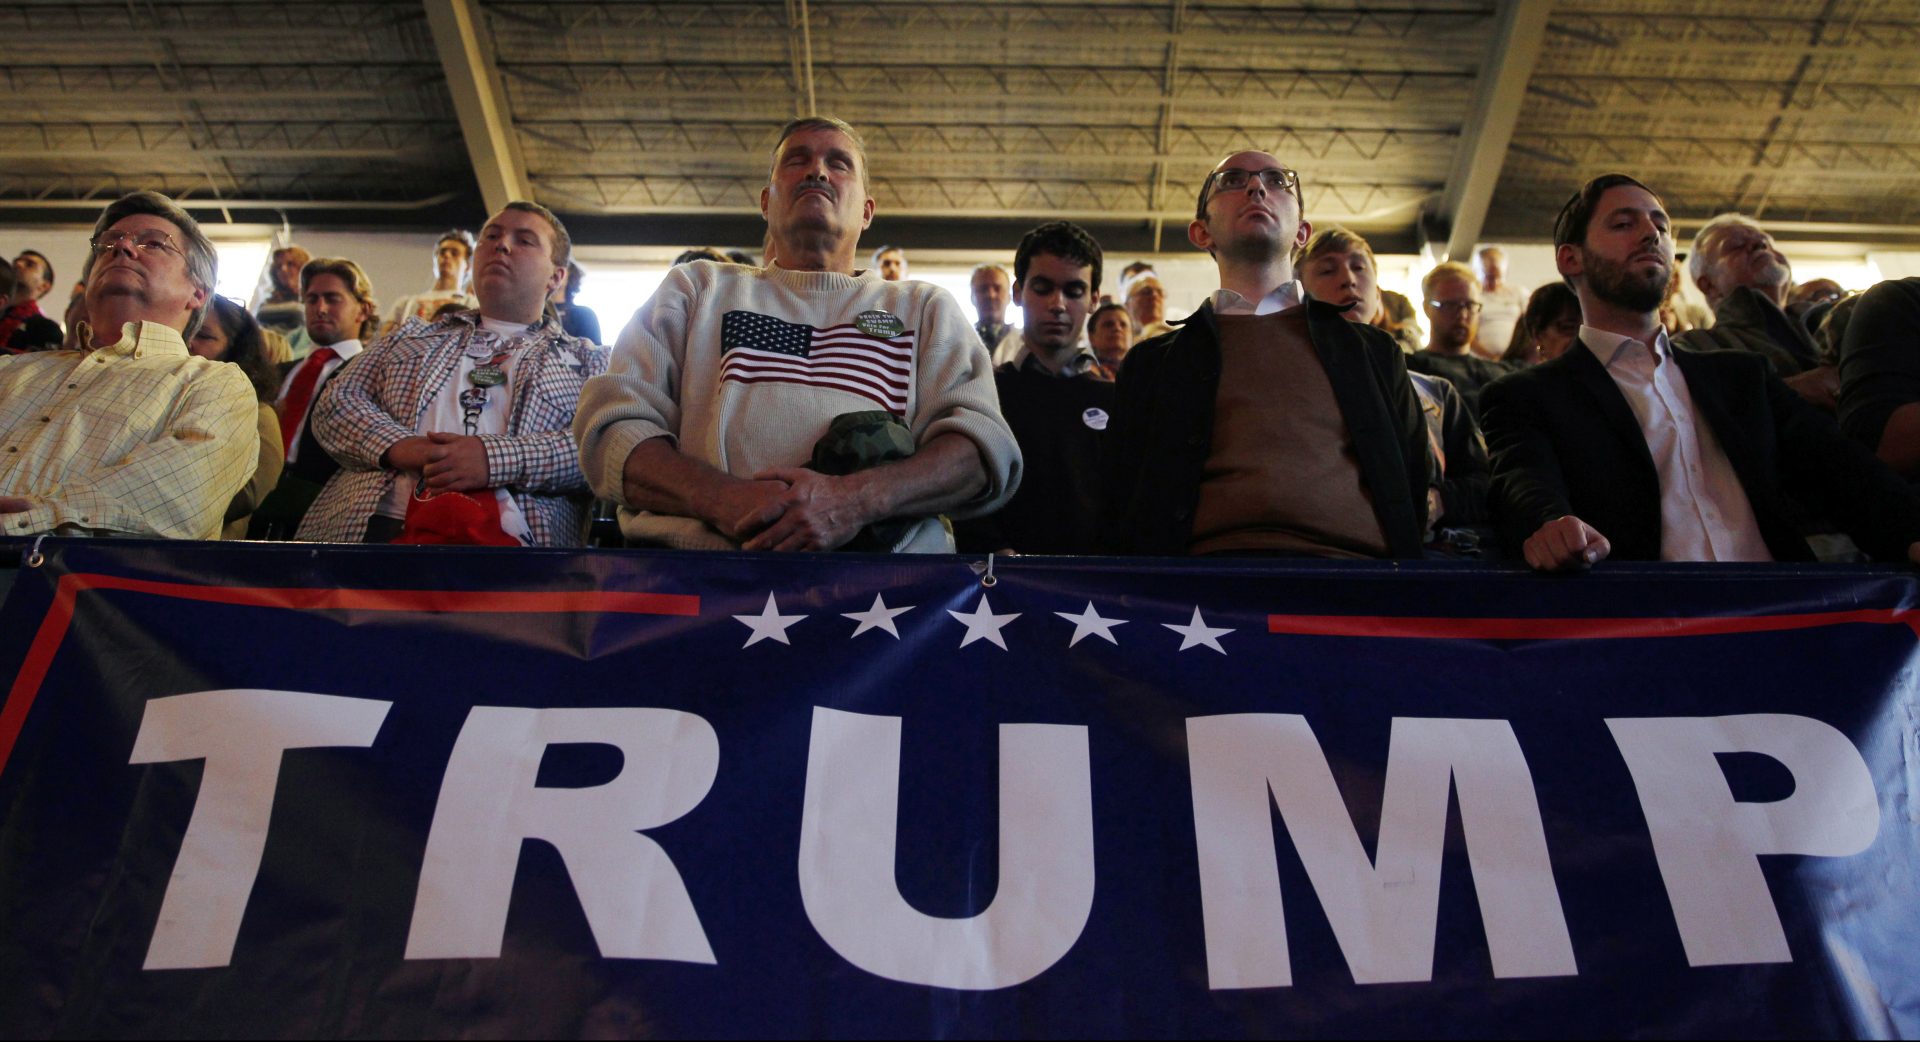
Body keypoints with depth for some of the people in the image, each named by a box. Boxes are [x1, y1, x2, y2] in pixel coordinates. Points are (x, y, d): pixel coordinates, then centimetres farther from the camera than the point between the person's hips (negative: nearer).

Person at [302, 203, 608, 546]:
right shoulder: (410, 338, 32)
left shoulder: (587, 360, 21)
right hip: (377, 522, 3)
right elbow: (336, 401, 19)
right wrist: (398, 446, -4)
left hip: (506, 533, -3)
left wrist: (496, 458, -14)